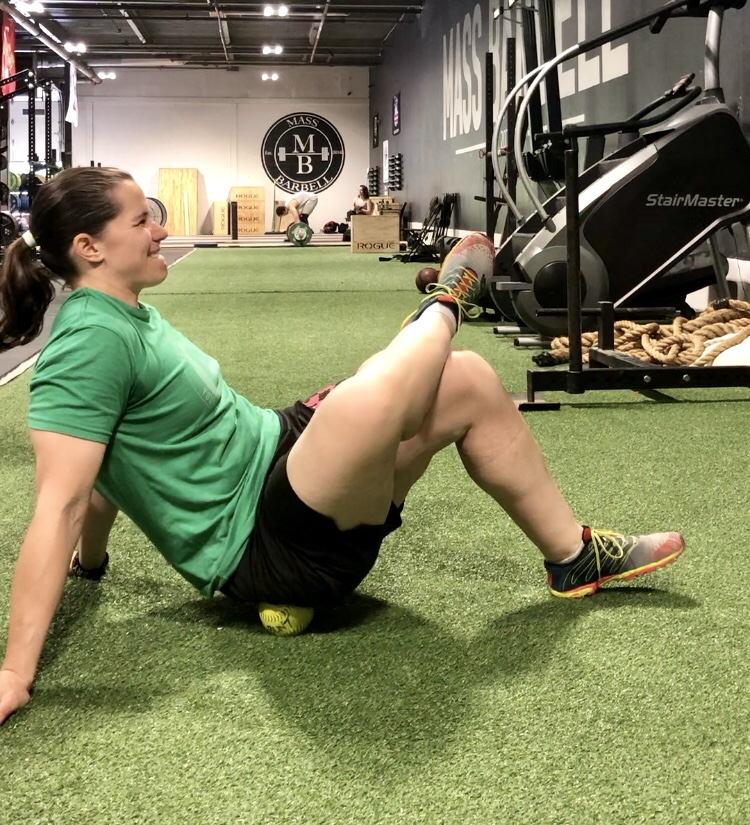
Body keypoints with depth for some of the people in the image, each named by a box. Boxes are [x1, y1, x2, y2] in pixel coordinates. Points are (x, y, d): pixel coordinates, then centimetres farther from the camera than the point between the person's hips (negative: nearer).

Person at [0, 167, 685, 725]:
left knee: (470, 384, 3)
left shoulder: (127, 316, 10)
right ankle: (445, 307, 1)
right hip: (262, 546, -10)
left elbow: (113, 454, 20)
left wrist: (91, 559, 30)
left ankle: (576, 557, 16)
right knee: (365, 399, -35)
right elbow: (59, 505, -25)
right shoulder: (90, 342, -20)